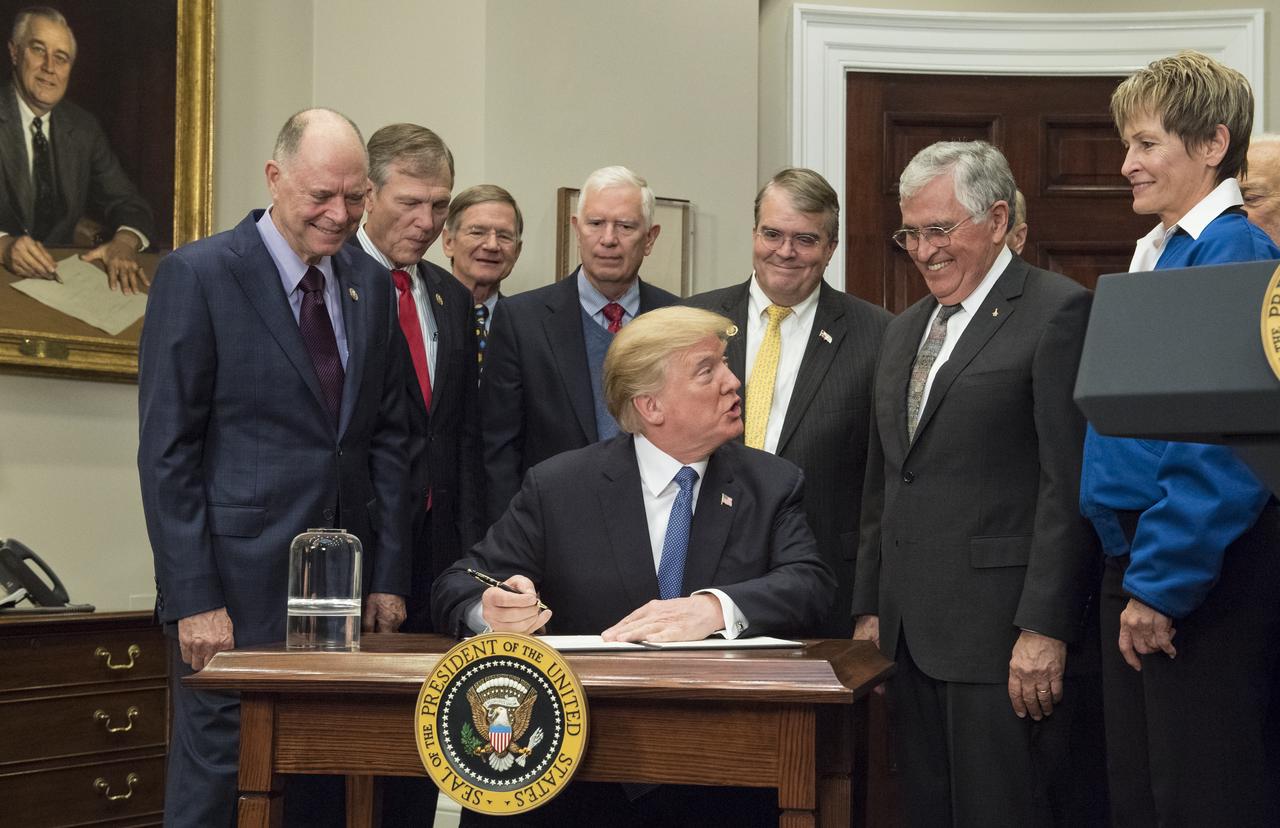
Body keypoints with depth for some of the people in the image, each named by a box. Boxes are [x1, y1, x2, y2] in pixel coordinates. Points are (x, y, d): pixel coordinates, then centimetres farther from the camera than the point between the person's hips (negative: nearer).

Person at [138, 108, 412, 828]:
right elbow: (166, 450, -8)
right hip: (238, 589, -5)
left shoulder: (370, 284, 12)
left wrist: (389, 577, 7)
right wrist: (194, 600, -13)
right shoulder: (198, 275, -6)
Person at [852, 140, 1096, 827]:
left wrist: (1045, 630, -17)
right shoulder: (904, 331, 20)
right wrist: (870, 610, 17)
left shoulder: (1058, 312, -6)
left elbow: (1069, 486, -13)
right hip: (910, 637, 7)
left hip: (1001, 637, -7)